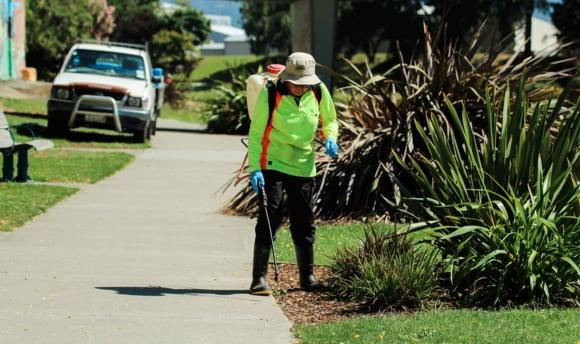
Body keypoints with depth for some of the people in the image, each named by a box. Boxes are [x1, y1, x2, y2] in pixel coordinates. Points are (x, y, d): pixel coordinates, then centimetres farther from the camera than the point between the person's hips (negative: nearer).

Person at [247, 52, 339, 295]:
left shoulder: (319, 92, -6)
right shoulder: (270, 95, -16)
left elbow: (330, 120, 13)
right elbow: (255, 133, -10)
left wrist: (330, 138, -9)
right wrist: (255, 168, -19)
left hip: (304, 166, 4)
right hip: (273, 164, -4)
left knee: (304, 222, 11)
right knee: (270, 217, -13)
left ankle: (308, 277, 25)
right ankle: (259, 278, -10)